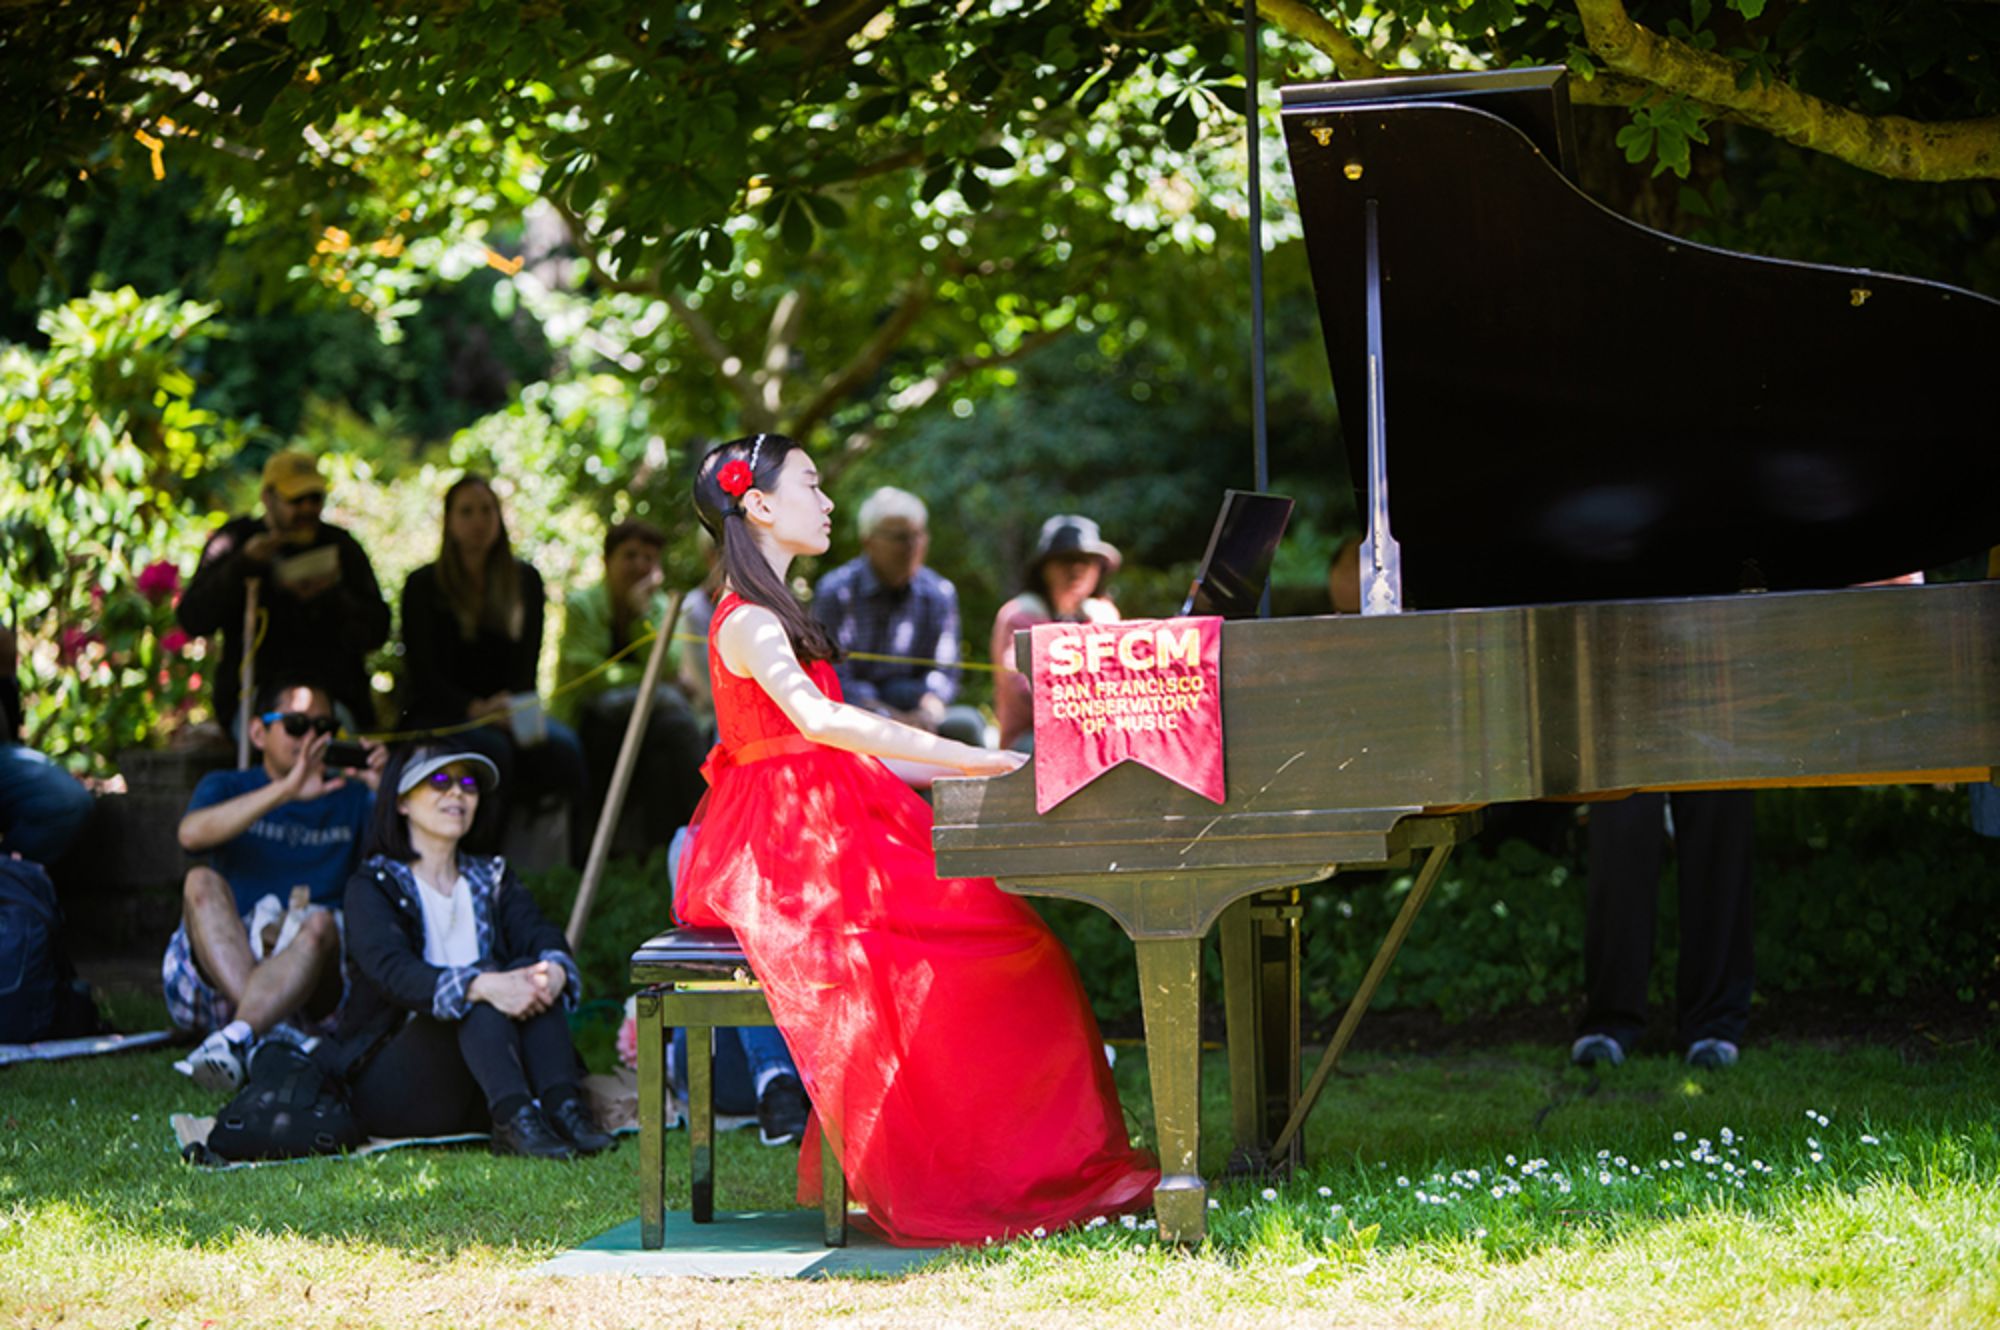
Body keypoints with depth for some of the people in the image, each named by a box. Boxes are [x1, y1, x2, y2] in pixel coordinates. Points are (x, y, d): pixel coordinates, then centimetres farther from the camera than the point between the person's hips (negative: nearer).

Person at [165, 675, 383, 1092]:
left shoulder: (350, 798, 18)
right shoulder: (227, 787, 14)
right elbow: (192, 834, -12)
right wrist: (285, 791, -20)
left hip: (313, 991, 0)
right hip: (214, 986, 0)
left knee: (320, 923, -30)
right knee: (202, 882, -25)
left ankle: (235, 1039, -53)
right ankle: (271, 1038, -44)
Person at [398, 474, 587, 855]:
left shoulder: (525, 581, 14)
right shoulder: (424, 586, 3)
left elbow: (527, 662, 9)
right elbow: (423, 674, -5)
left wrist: (513, 707, -14)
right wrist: (475, 709, -22)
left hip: (505, 709, 3)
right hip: (438, 715, -3)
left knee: (562, 744, -29)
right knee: (492, 747, -36)